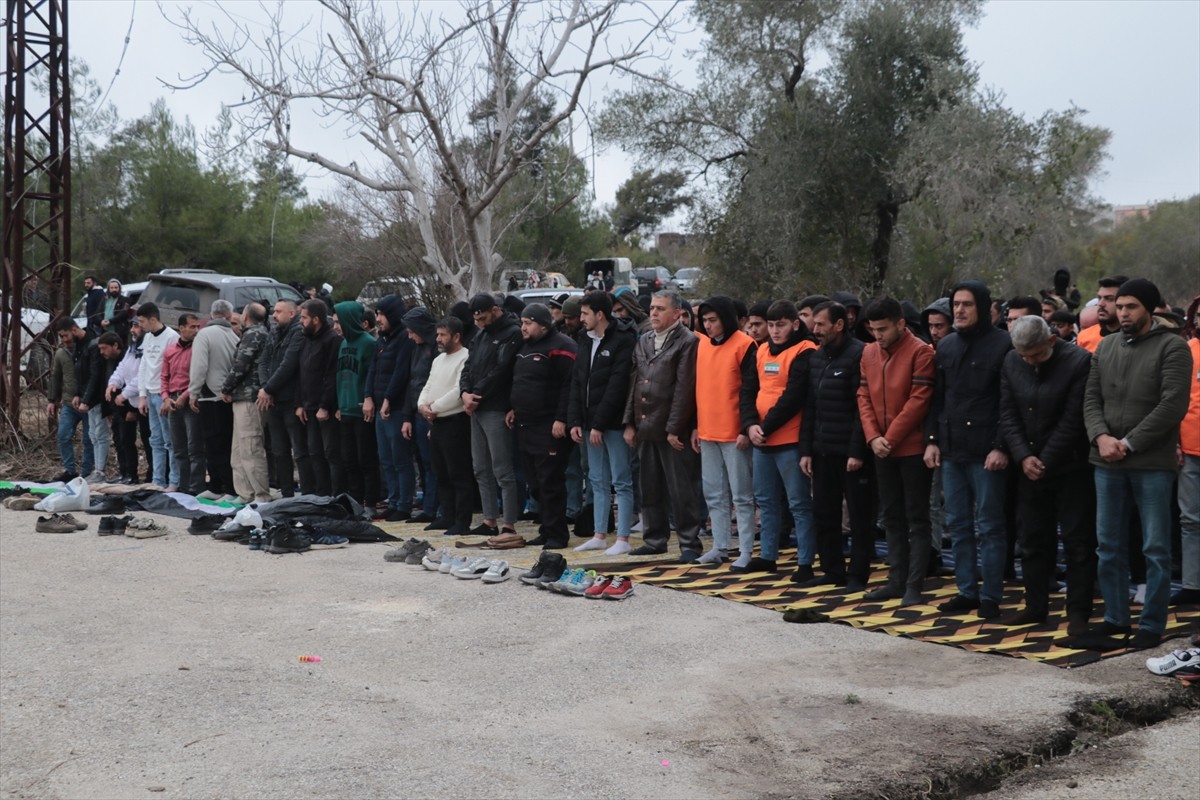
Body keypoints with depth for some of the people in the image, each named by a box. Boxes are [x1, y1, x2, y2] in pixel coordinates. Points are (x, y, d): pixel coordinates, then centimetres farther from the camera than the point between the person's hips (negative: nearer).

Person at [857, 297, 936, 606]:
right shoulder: (869, 353, 8)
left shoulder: (920, 352, -11)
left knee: (917, 519, 0)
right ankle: (896, 580, 20)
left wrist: (889, 438, -15)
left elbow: (919, 400, -15)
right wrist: (873, 437, -6)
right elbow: (864, 397, 7)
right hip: (881, 450, 6)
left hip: (913, 448, -6)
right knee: (892, 517, 12)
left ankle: (914, 585, 2)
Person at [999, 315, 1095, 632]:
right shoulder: (1011, 362, 1)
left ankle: (1078, 612, 9)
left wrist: (1045, 462, -13)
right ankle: (1035, 606, 21)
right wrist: (1023, 457, -10)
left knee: (1078, 541, 1)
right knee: (1032, 540, 10)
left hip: (1071, 467, -5)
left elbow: (1073, 420, -16)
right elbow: (1008, 414, 2)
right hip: (1030, 467, 5)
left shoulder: (1079, 362, -15)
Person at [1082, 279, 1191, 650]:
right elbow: (1091, 398, 10)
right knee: (1109, 545, 11)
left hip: (1152, 463, -5)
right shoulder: (1105, 347, 12)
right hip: (1107, 463, 5)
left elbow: (1173, 404, -13)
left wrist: (1128, 443, -15)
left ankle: (1152, 625, 11)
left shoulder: (1172, 347, -5)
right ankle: (1115, 617, 22)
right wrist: (1101, 436, -9)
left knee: (1156, 549, 3)